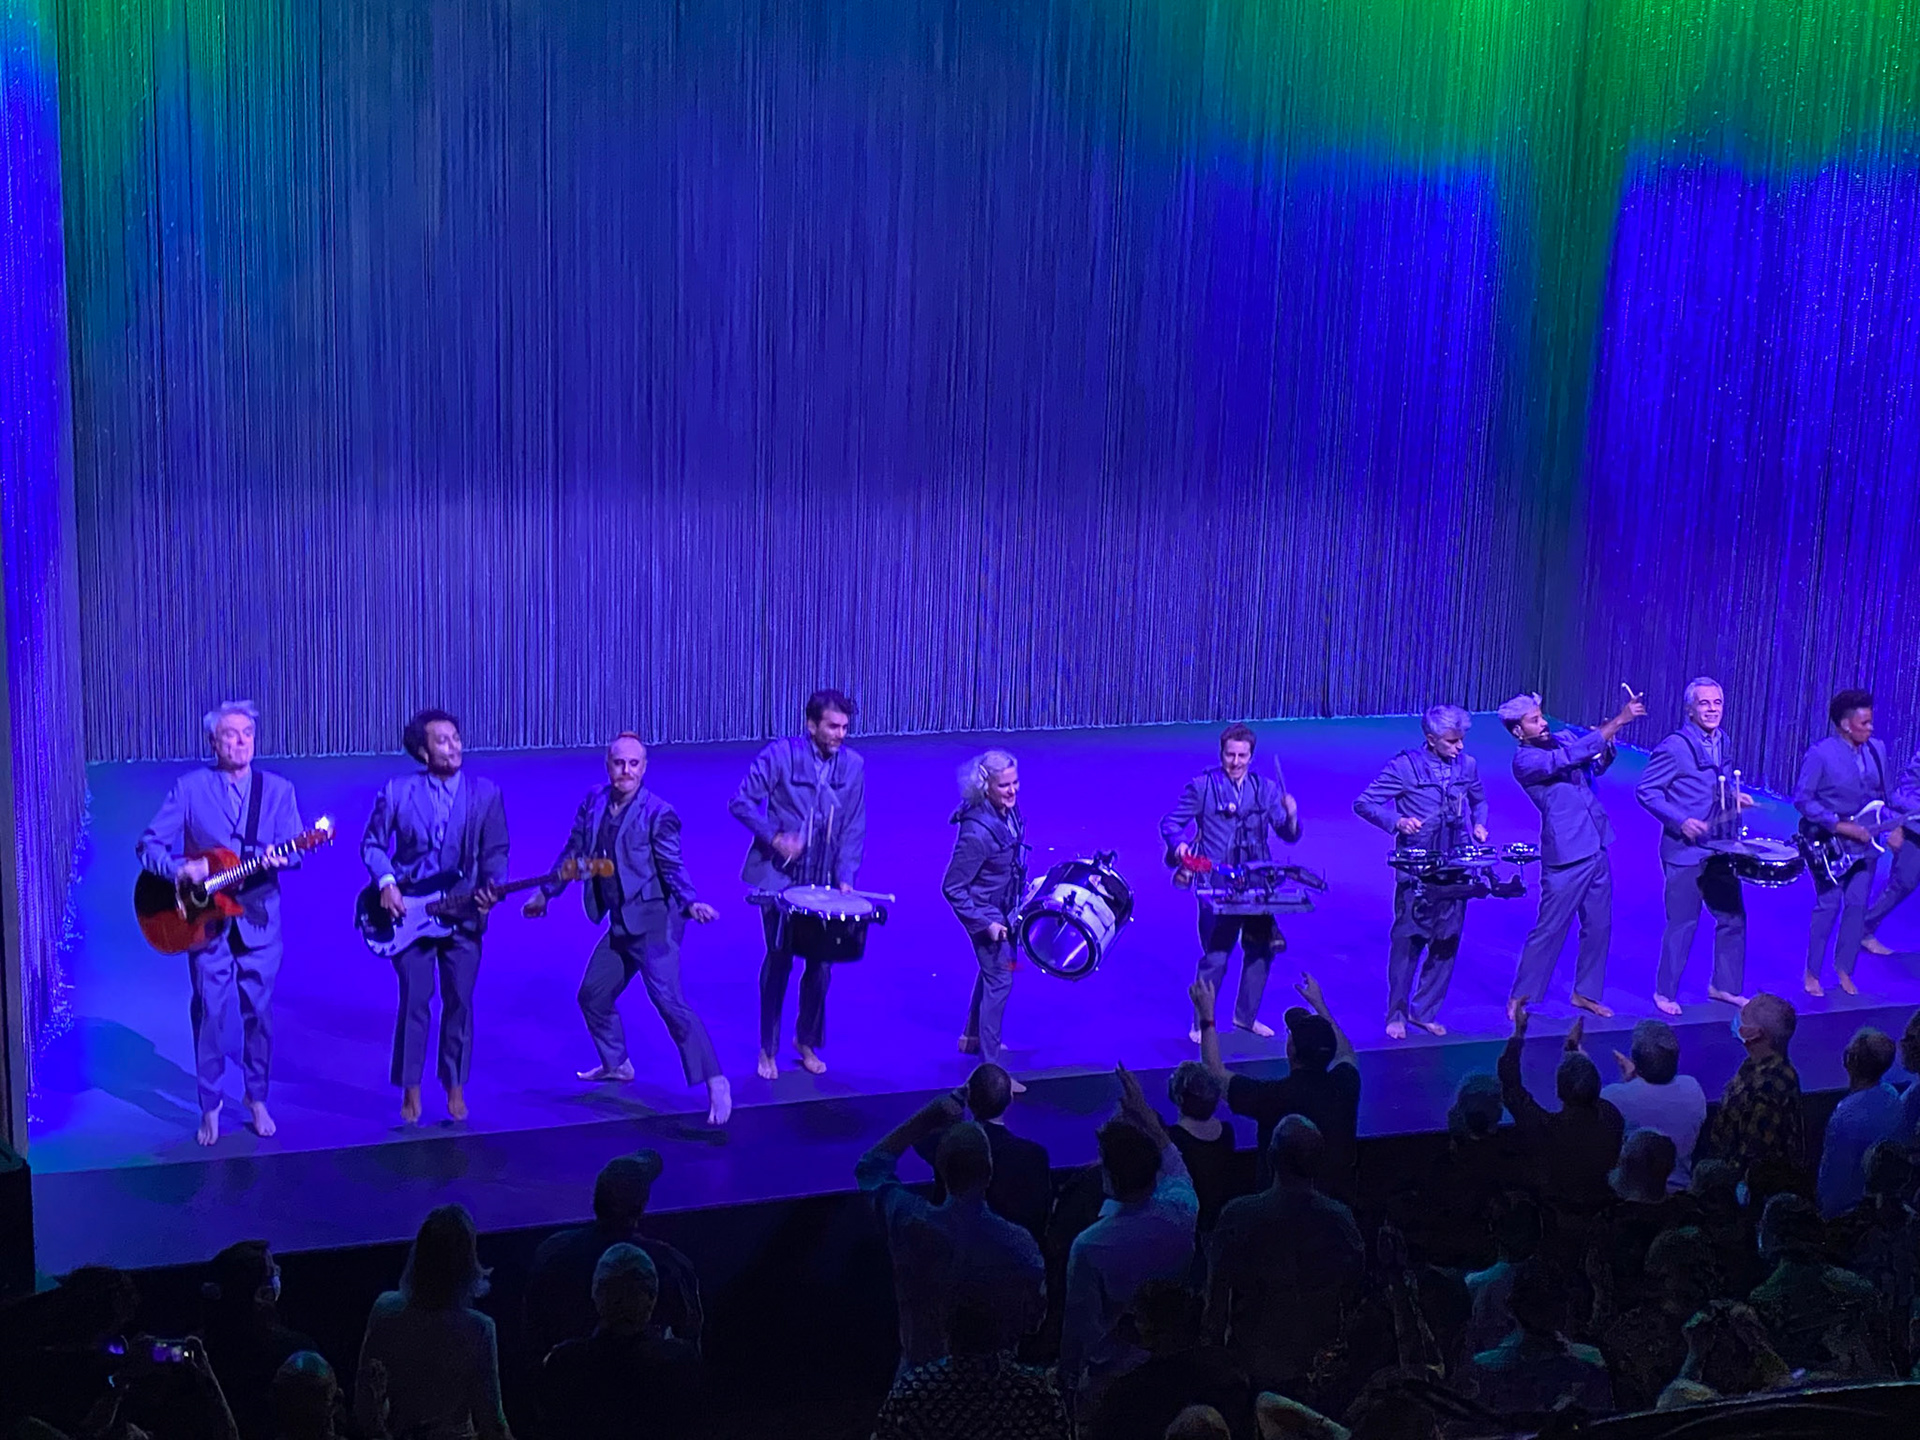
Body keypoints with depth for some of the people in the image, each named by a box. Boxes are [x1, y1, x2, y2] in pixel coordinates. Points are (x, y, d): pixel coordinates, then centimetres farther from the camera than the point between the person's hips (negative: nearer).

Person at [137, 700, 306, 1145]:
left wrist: (278, 858, -26)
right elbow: (149, 845, -2)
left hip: (259, 914, 1)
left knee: (259, 1011, 6)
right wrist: (180, 869, -21)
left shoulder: (278, 789, 4)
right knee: (209, 1012, 1)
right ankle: (210, 1107, 13)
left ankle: (257, 1099, 21)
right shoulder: (189, 788, 0)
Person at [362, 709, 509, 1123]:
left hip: (463, 915, 1)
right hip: (409, 914, -1)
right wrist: (386, 882, -11)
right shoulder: (396, 792, -2)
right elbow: (373, 844, 5)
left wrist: (492, 887, -17)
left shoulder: (486, 793, 0)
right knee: (414, 1003, 2)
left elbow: (496, 851, 1)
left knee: (459, 1003, 6)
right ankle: (411, 1091, 14)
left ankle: (455, 1088, 20)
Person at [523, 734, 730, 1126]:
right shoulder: (593, 802, 4)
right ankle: (617, 1065, 40)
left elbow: (672, 868, -14)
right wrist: (544, 894, 20)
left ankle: (715, 1084, -15)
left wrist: (691, 904, -30)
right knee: (593, 995, 17)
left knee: (669, 1000, -18)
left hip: (654, 922, -7)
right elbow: (572, 852, 15)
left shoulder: (658, 813, -13)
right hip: (620, 925, 7)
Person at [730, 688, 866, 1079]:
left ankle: (807, 1041, 26)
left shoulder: (853, 765, 0)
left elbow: (854, 828, 3)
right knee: (779, 959, 2)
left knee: (820, 963, 5)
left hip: (825, 883, 3)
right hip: (780, 877, -3)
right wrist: (775, 837, -20)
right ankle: (767, 1050, 16)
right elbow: (740, 802, -9)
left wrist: (845, 877, -7)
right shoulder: (781, 755, -10)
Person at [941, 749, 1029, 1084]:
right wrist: (985, 923, -24)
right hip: (986, 913, -9)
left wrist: (1022, 894, 16)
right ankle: (990, 1068, 5)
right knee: (999, 980, -4)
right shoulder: (977, 831, -32)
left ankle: (972, 1037, 46)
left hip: (1002, 909, 9)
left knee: (992, 970, 25)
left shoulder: (1008, 812, -8)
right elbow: (952, 887, -25)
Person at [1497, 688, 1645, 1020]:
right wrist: (1619, 721, -26)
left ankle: (1585, 992, 26)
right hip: (1566, 856, -7)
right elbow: (1571, 756, -25)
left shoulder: (1564, 738, 9)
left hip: (1595, 850, 7)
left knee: (1599, 926, 13)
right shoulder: (1525, 760, -14)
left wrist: (1610, 740, -9)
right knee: (1549, 929, 0)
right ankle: (1521, 996, 12)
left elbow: (1598, 763, 15)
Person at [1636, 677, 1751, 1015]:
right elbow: (1645, 791, -15)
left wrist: (1734, 795, 5)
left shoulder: (1723, 742, 7)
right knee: (1683, 924, 1)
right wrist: (1681, 821, -22)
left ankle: (1724, 986, 29)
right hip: (1685, 850, -7)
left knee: (1733, 918, 13)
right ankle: (1665, 993, 16)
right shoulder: (1674, 747, -16)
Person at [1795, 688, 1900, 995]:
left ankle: (1843, 968, 22)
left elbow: (1887, 793, 14)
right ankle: (1812, 973, 11)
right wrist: (1840, 826, -19)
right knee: (1828, 906, -2)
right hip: (1829, 844, -5)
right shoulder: (1820, 754, -15)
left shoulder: (1877, 749, 4)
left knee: (1857, 906, 7)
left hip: (1865, 843, 5)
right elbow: (1802, 798, -15)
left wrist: (1894, 826, -1)